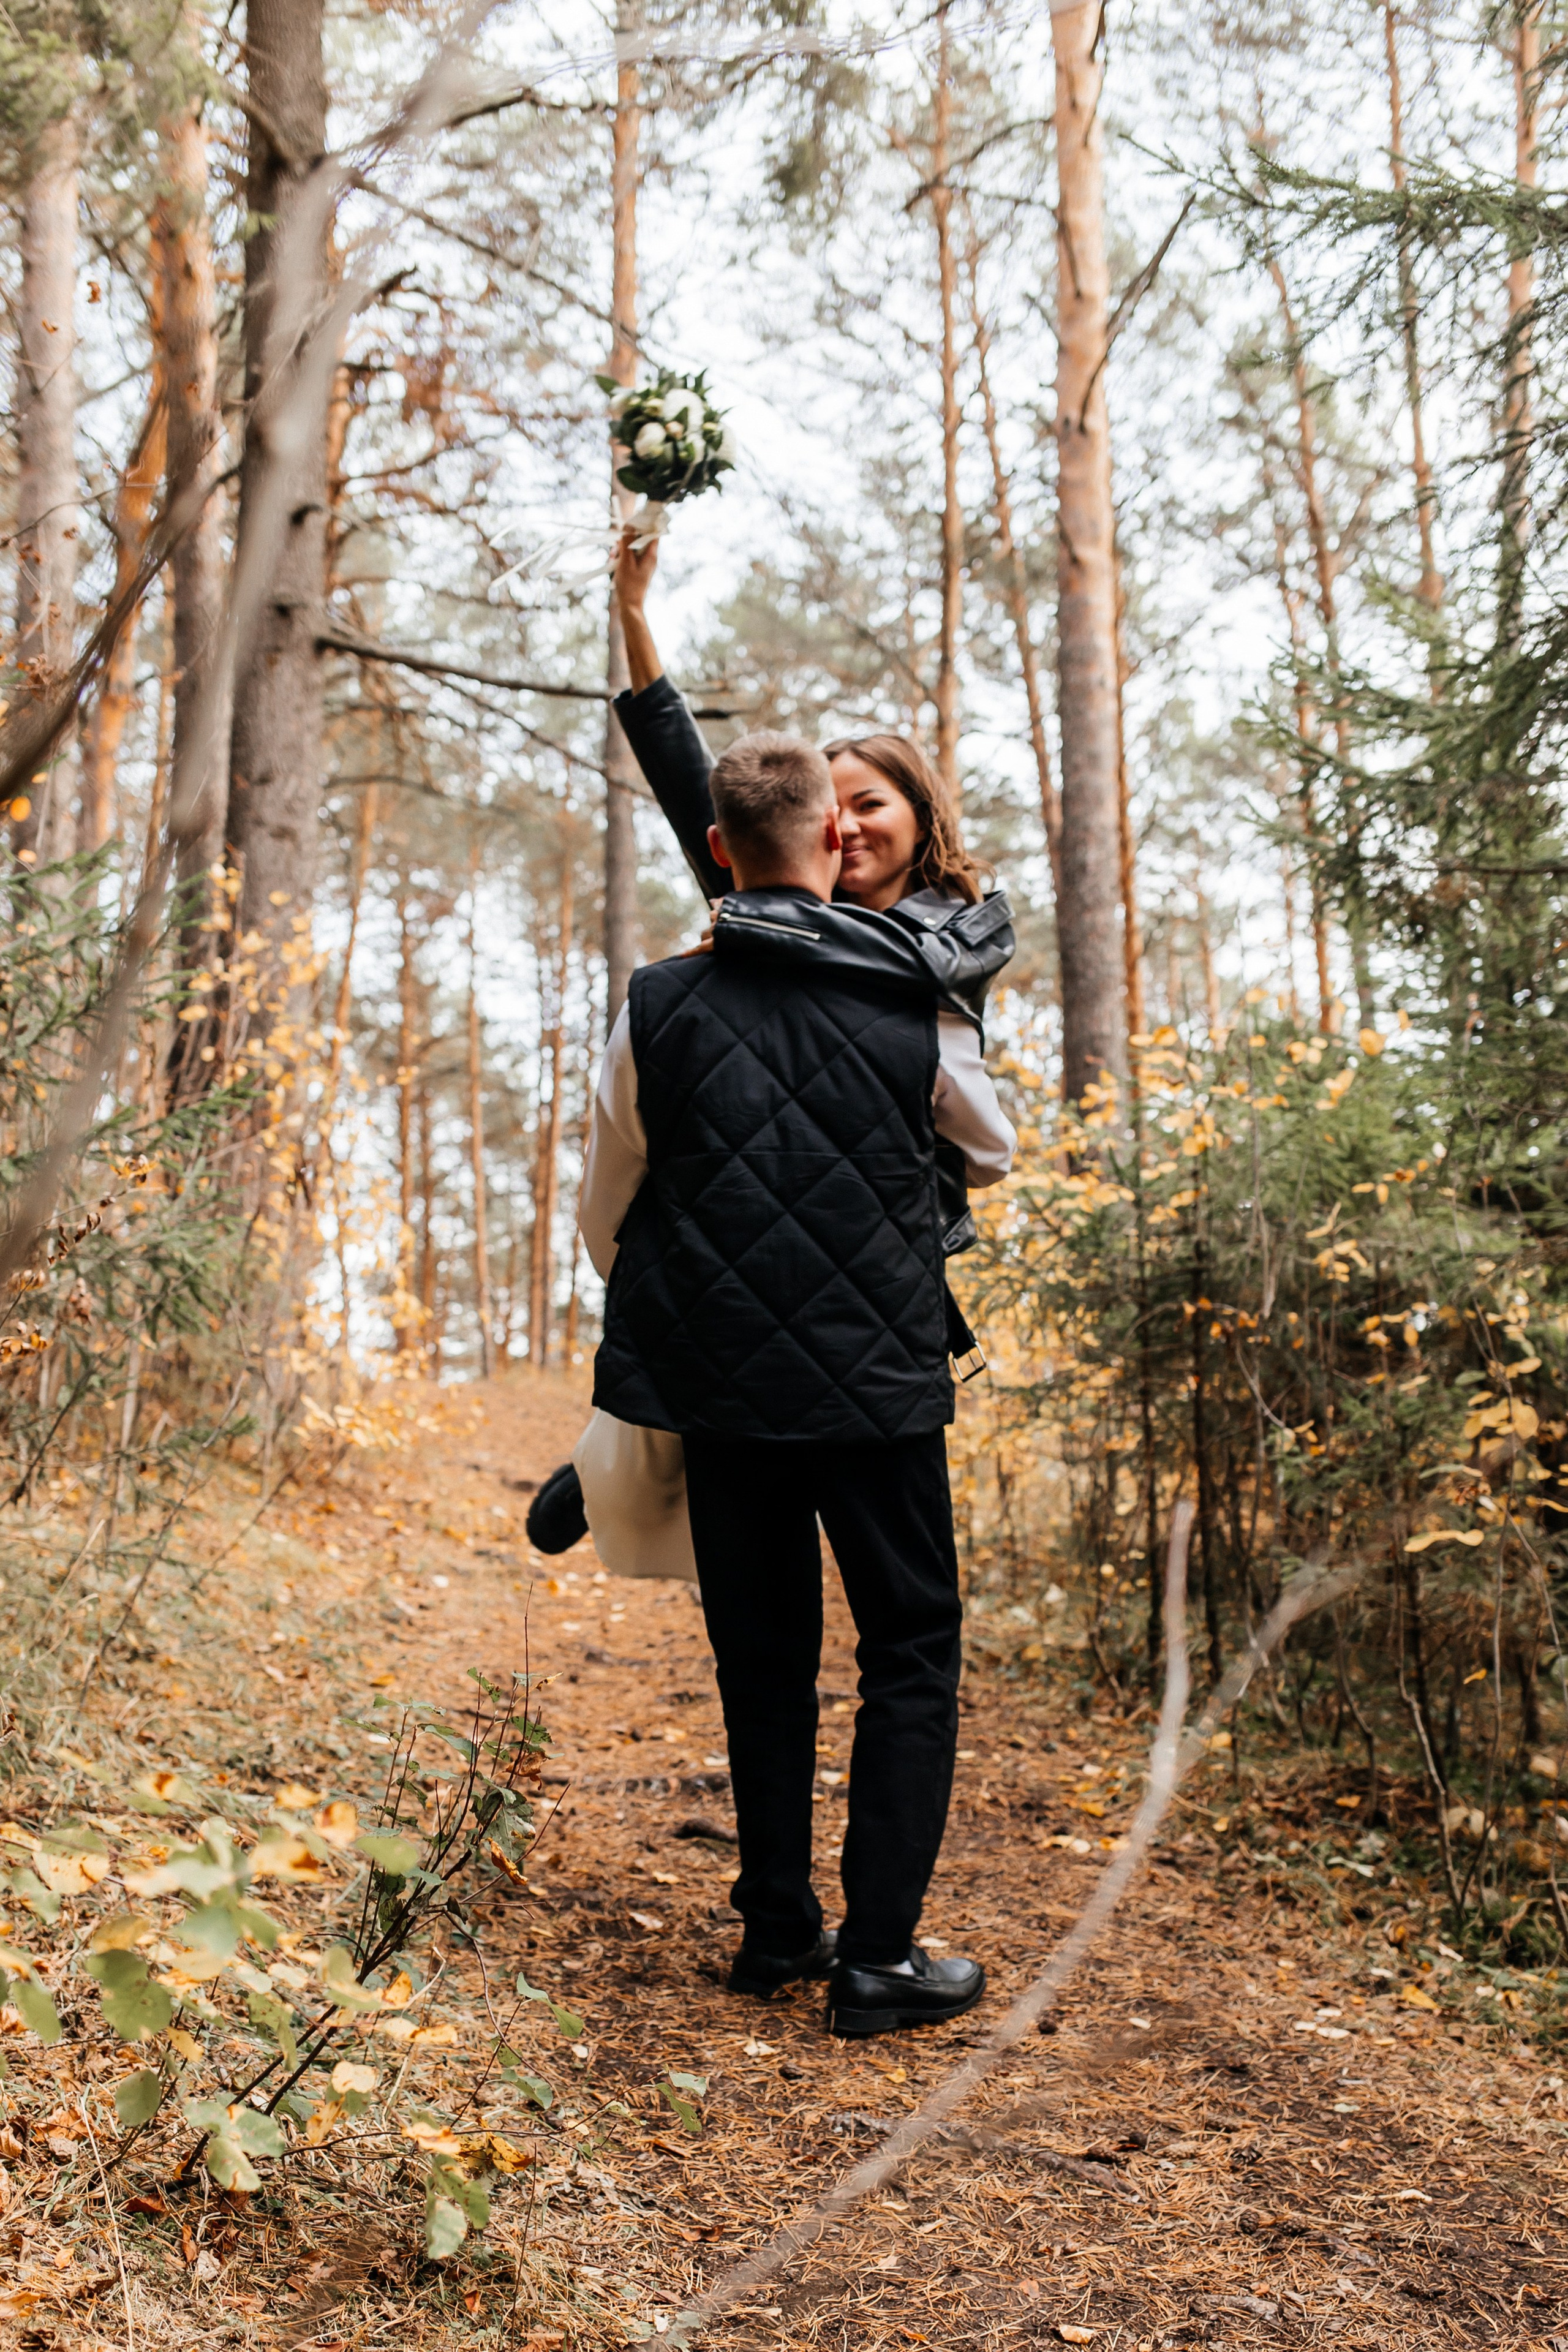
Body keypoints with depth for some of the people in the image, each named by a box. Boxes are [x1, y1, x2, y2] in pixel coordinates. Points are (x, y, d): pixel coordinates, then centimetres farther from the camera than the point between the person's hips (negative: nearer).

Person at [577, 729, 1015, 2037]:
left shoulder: (658, 1011, -3)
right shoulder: (914, 1013, -5)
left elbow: (604, 1217, 7)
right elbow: (995, 1156, 15)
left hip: (722, 1389, 2)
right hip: (880, 1387, -2)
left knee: (763, 1659, 16)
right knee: (912, 1655, 10)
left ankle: (777, 1929, 25)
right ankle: (879, 1955, 9)